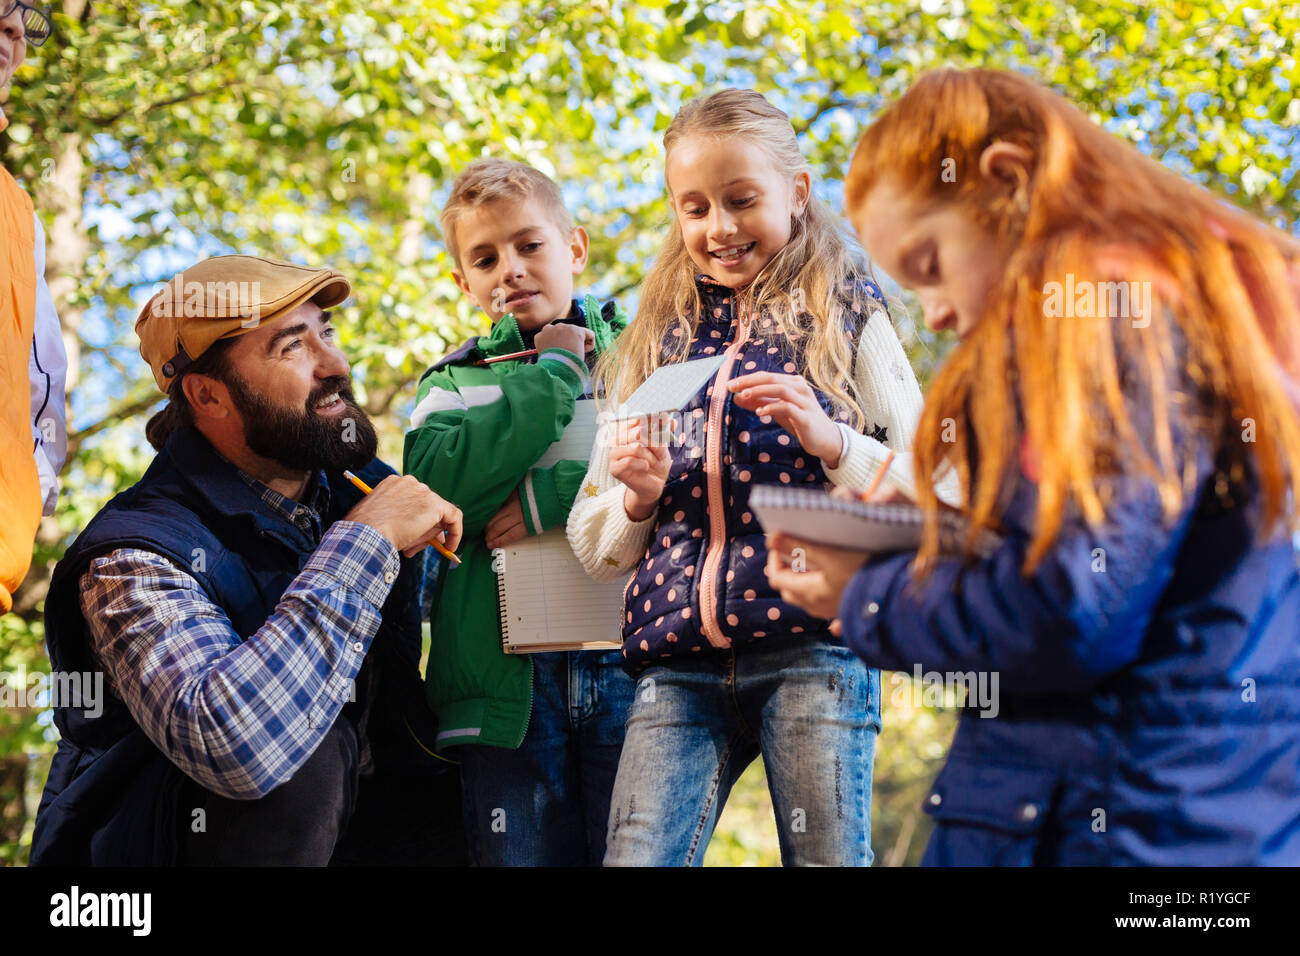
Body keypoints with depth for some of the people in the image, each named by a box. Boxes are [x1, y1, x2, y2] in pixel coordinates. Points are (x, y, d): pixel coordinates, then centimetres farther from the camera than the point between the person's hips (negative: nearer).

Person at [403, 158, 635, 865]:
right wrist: (554, 375, 1)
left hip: (626, 656, -1)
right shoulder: (453, 382, 17)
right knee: (522, 855, 0)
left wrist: (556, 495, -11)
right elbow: (442, 488, -4)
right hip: (503, 676, 1)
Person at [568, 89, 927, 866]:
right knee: (637, 856, -8)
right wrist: (637, 497, -3)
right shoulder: (657, 345, 17)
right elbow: (596, 553, 18)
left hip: (814, 647, -3)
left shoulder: (847, 320, 8)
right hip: (678, 664, 3)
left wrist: (830, 440, -15)